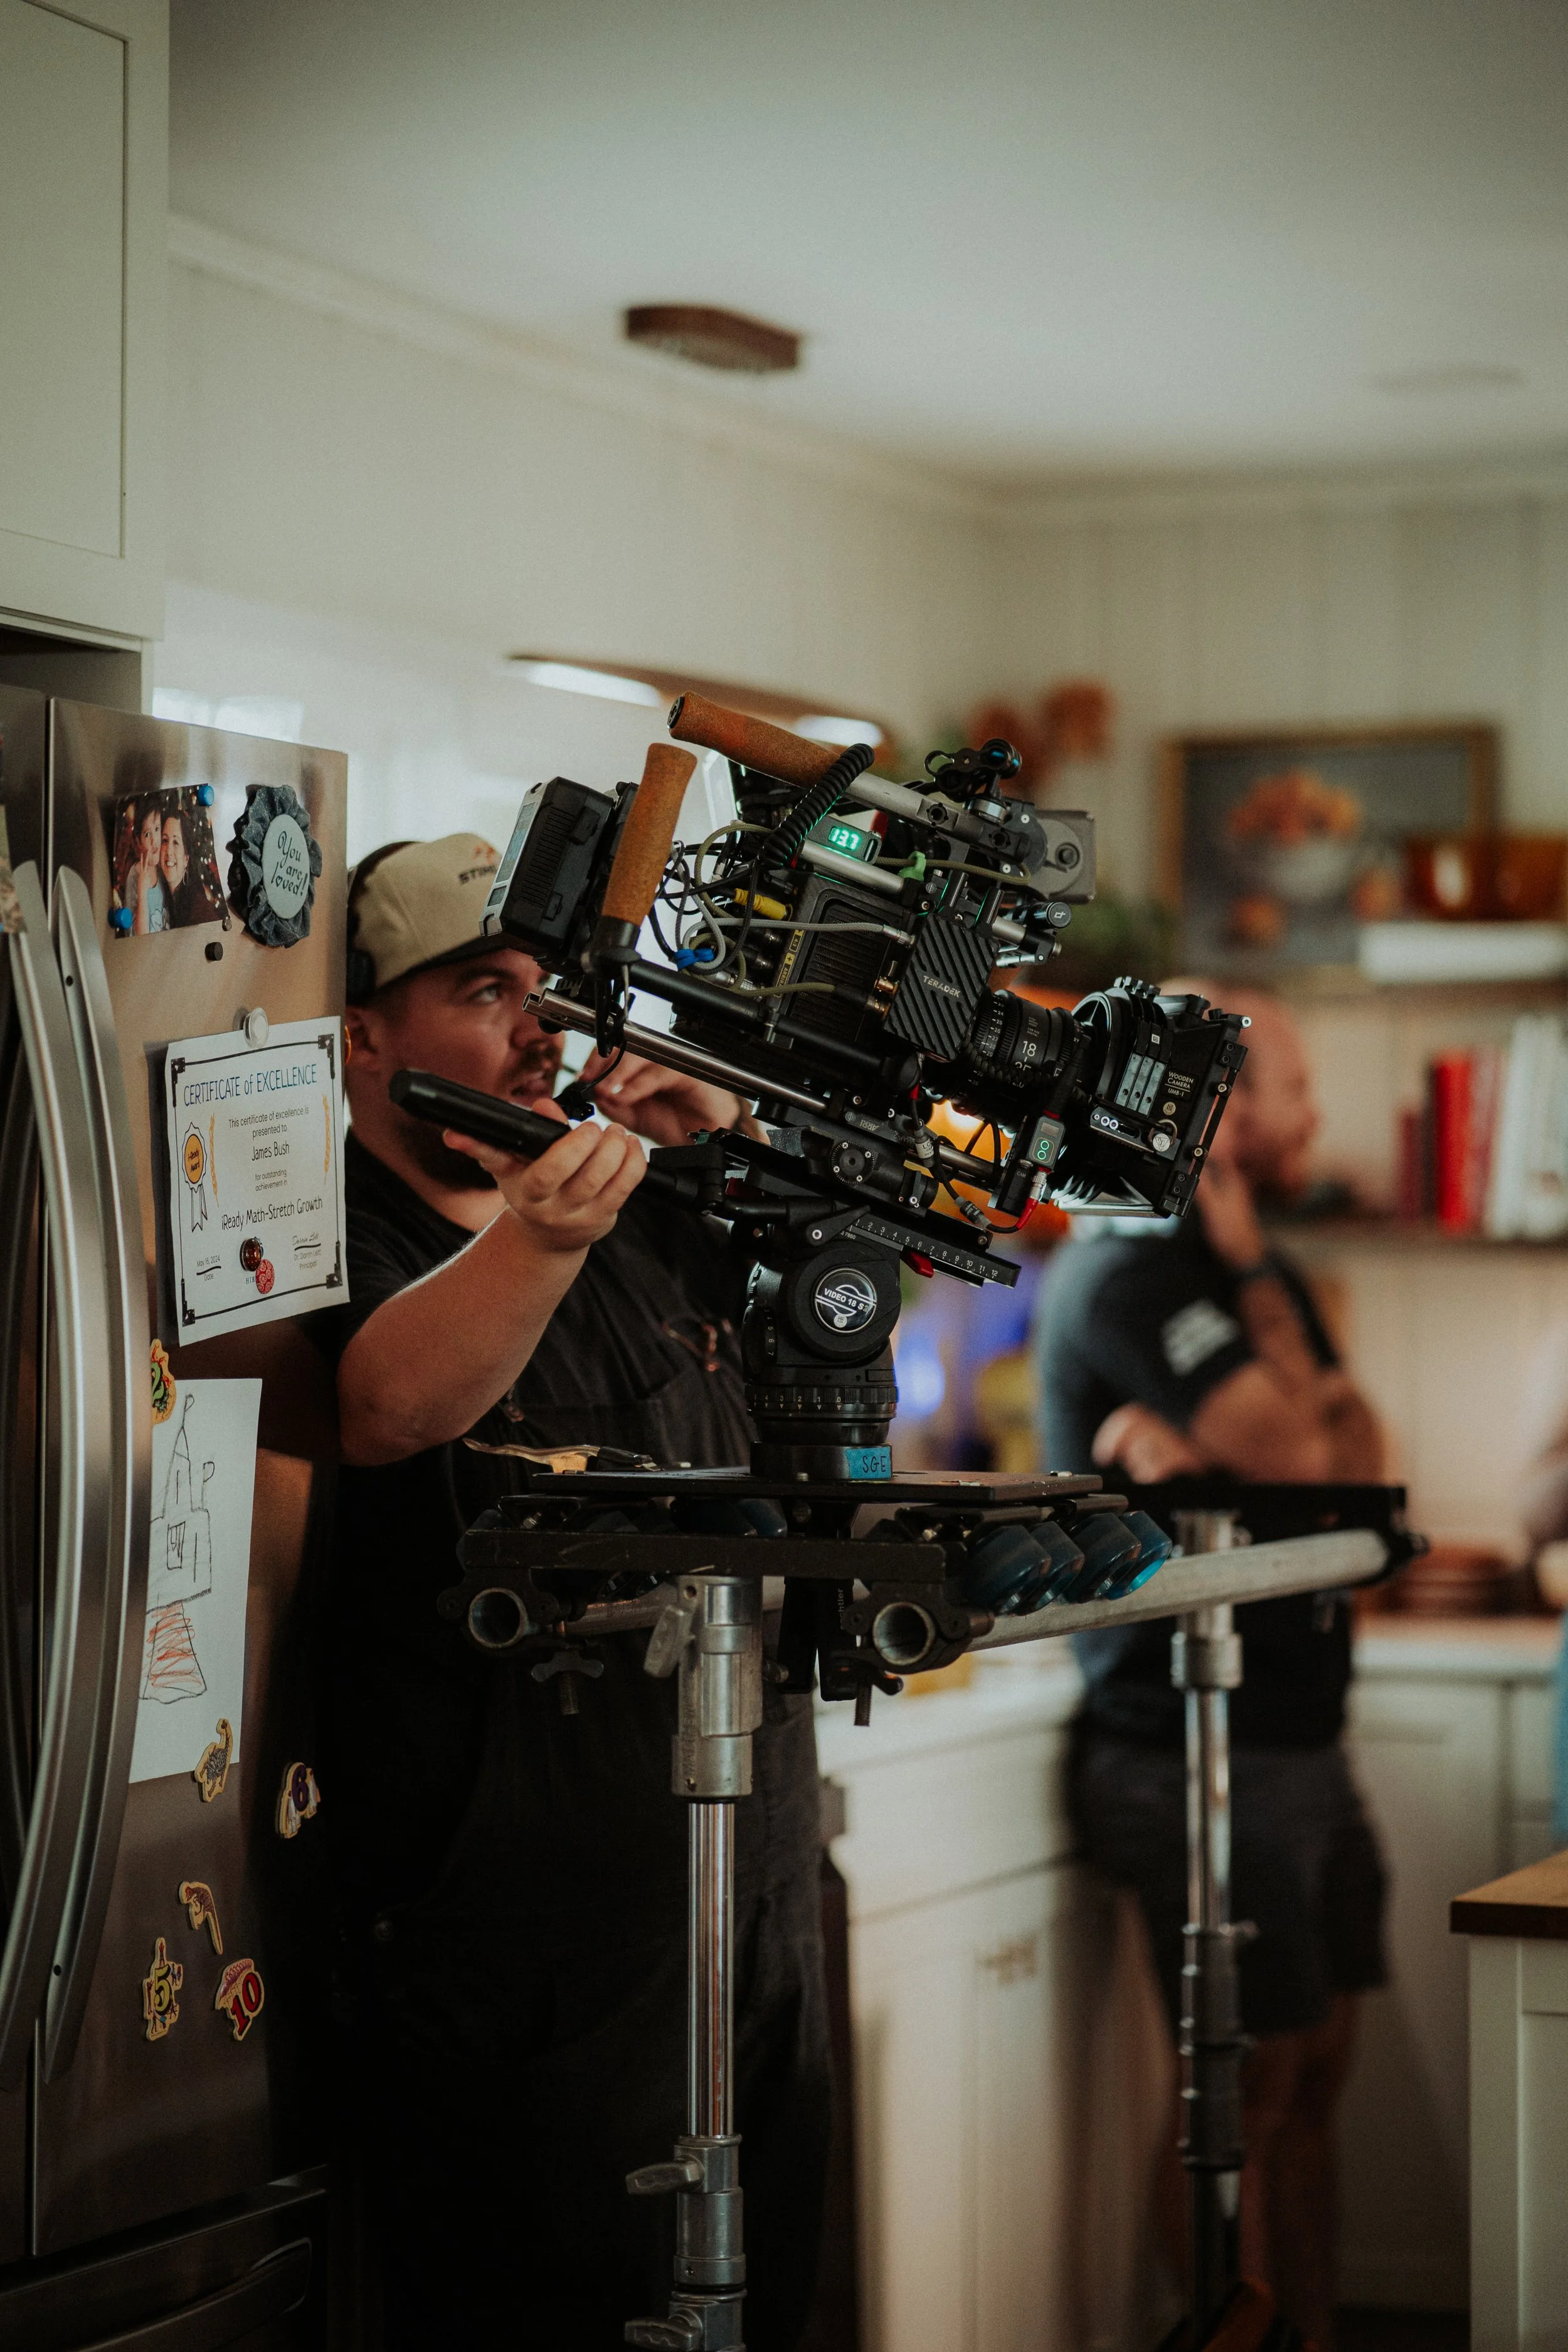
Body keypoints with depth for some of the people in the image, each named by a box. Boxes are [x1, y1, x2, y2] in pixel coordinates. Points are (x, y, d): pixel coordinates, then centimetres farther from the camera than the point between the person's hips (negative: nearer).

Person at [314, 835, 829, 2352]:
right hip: (519, 1928, -7)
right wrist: (542, 1237, -50)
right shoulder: (338, 1242, -11)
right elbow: (384, 1404, -32)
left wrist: (737, 1132, -6)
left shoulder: (655, 1220, 11)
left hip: (751, 1874, 7)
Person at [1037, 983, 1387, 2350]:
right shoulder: (1131, 1275, -14)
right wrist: (1247, 1266, -11)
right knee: (1249, 2085, -4)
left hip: (1301, 1741, 9)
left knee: (1318, 2063, 10)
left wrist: (1218, 1446, -14)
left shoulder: (1256, 1269, 17)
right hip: (1200, 1755, -9)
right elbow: (1298, 1455, -20)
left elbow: (1360, 1457, 4)